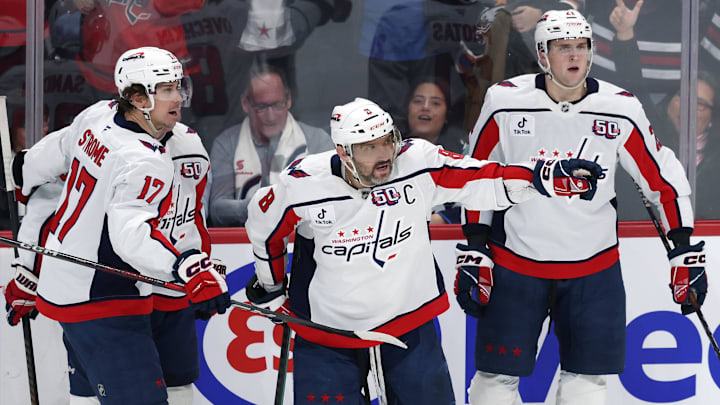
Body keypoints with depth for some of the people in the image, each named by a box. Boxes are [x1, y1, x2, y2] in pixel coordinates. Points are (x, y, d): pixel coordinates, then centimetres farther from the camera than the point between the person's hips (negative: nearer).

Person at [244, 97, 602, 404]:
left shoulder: (418, 162, -16)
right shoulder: (301, 185, -19)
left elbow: (484, 182, -13)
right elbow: (264, 223, 0)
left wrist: (549, 176, -27)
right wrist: (271, 286, 14)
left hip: (408, 322, 2)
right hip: (327, 331, -2)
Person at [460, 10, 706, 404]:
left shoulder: (621, 109, -7)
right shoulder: (504, 102, -9)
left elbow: (663, 177, 2)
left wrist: (684, 250, 0)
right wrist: (474, 250, 0)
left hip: (593, 269, 1)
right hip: (514, 264, -1)